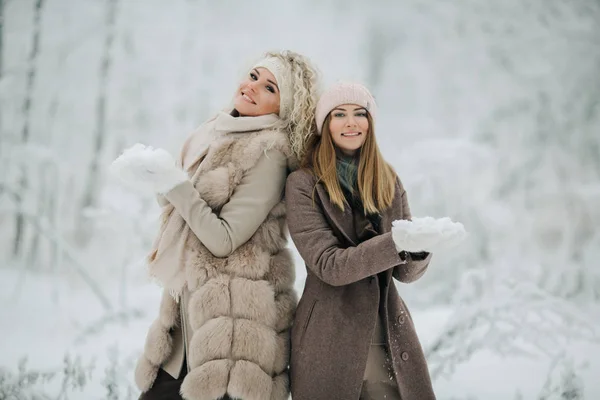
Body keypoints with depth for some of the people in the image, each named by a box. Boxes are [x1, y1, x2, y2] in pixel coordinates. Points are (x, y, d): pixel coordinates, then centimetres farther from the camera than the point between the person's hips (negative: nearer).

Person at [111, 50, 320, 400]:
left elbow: (223, 239, -16)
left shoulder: (270, 153, -11)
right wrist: (158, 182, 2)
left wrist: (173, 184, -16)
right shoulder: (214, 136, 14)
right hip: (190, 307, 8)